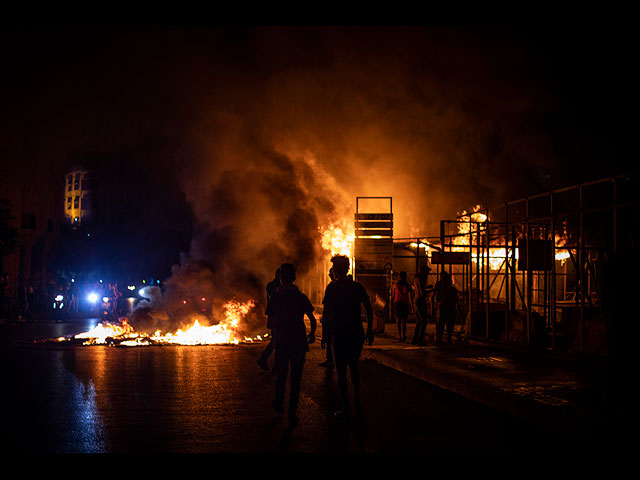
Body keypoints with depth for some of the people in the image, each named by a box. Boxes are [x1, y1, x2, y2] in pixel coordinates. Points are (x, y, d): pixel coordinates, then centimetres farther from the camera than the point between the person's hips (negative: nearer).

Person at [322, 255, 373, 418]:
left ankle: (345, 407, 4)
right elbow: (369, 309, 2)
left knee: (341, 371, 3)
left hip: (341, 333, -4)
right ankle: (357, 400, 23)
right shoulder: (357, 286, 4)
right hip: (358, 333, 4)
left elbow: (328, 309, -10)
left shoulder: (332, 287, -7)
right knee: (354, 366, 22)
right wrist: (369, 330, 9)